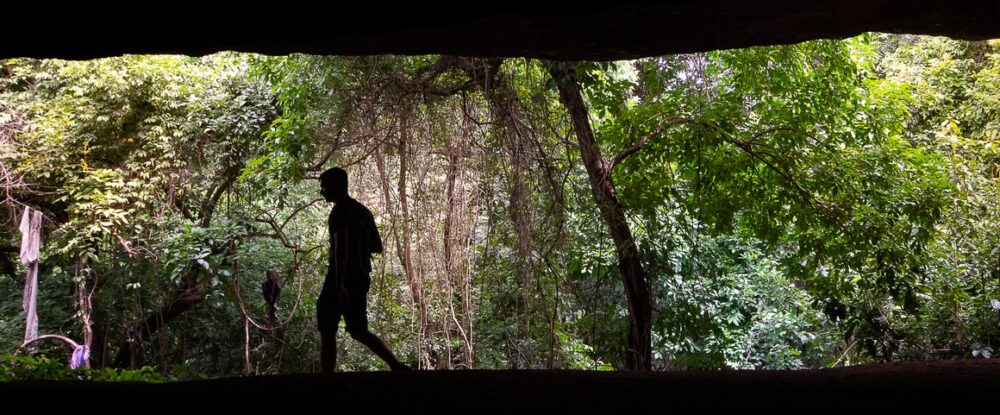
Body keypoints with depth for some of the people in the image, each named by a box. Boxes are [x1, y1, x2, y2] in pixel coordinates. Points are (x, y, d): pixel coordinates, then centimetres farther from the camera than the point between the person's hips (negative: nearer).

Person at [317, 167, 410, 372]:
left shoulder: (340, 211, -10)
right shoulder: (364, 211, 16)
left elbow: (341, 247, -21)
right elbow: (377, 247, 20)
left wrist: (339, 285, -26)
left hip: (341, 280, -8)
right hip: (361, 279, 8)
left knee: (327, 334, -1)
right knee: (358, 331, 12)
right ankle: (397, 366, 1)